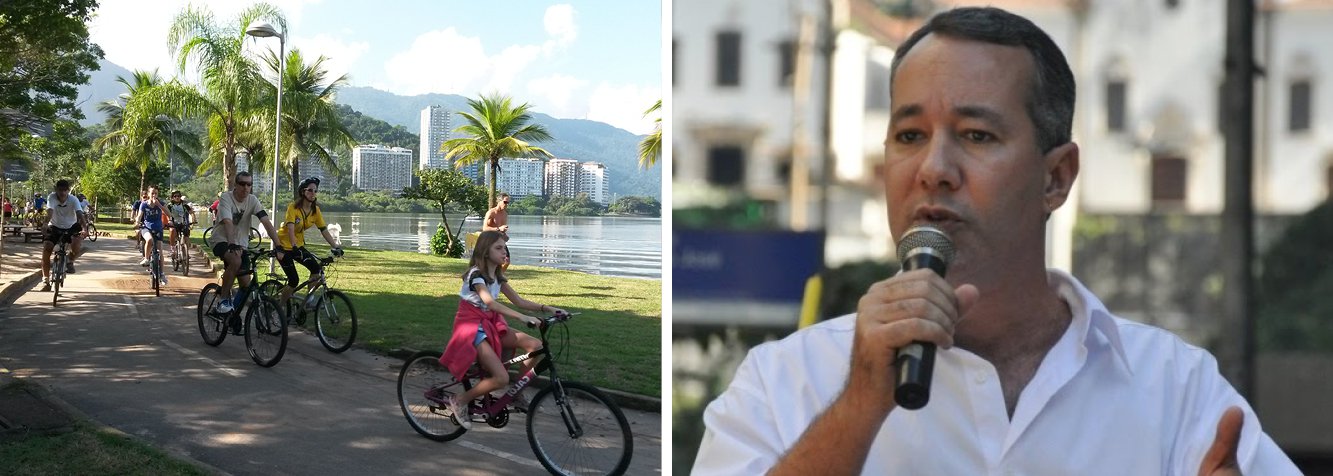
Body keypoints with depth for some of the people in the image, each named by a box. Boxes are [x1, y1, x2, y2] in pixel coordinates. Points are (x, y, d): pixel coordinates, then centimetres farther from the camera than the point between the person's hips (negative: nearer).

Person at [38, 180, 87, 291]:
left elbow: (80, 214, -32)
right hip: (55, 227, 1)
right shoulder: (52, 198, -18)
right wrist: (45, 224, -51)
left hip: (71, 227, -1)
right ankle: (45, 280, -9)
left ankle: (70, 261, 5)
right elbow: (50, 212, -32)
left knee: (77, 246, -30)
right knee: (46, 248, -18)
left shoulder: (73, 200, -19)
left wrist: (84, 228, -49)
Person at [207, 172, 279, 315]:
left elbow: (266, 222, -13)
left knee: (246, 284, -6)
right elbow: (228, 222, -32)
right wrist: (232, 245, -47)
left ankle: (233, 312, 20)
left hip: (240, 243, 5)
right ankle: (224, 301, -22)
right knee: (236, 261, -37)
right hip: (221, 240, -5)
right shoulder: (226, 198, -17)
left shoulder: (252, 200, -5)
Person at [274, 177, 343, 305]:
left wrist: (336, 247, -14)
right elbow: (290, 229, -32)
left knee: (316, 267, -16)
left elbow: (324, 231, -5)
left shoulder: (315, 210, -3)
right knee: (294, 281, -10)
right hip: (284, 246, -6)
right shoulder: (293, 207, -21)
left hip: (298, 245, 6)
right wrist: (294, 247, -44)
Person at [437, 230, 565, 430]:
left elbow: (518, 301, 6)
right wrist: (522, 317, -45)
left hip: (490, 324, 8)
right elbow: (490, 302, -35)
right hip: (472, 326, -8)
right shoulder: (476, 275, -18)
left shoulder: (497, 276, 9)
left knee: (535, 345, -10)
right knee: (501, 378, -23)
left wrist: (546, 308, -9)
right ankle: (460, 401, -2)